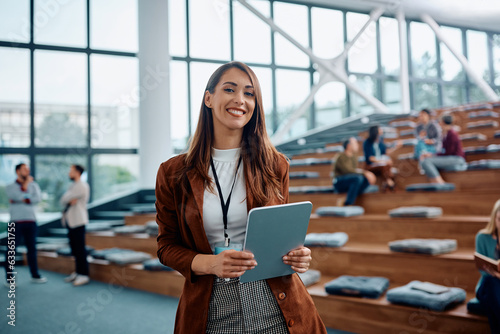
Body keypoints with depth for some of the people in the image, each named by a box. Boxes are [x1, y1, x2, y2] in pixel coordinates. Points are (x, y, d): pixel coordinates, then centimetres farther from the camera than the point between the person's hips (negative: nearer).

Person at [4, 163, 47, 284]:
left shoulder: (34, 185, 11)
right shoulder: (10, 187, 4)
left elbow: (37, 198, -7)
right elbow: (19, 196, -14)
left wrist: (22, 200, -11)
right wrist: (25, 183, -4)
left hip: (31, 221, 3)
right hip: (16, 222, -3)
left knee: (32, 248, 8)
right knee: (11, 248, -2)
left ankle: (35, 275, 16)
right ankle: (9, 277, 5)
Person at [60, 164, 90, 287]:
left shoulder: (81, 186, -14)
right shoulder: (74, 186, 17)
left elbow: (64, 199, -16)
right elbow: (63, 201, 13)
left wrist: (67, 200, 4)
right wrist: (69, 201, -6)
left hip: (78, 221, -10)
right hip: (70, 220, 10)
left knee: (79, 248, -8)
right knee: (74, 247, 14)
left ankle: (83, 275, -5)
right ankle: (77, 271, 22)